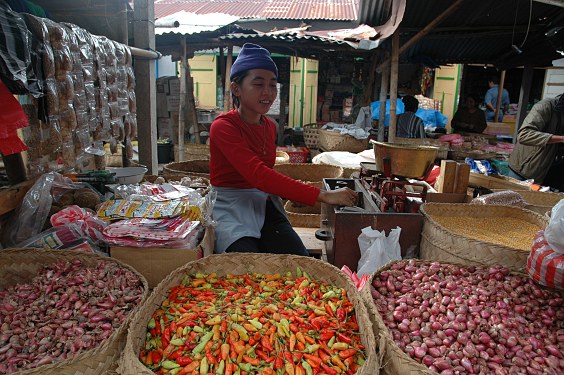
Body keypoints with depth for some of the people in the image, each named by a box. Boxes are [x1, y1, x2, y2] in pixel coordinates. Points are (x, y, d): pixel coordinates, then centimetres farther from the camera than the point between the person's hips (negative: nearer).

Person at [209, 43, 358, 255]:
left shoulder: (269, 126, 10)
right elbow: (257, 174, -28)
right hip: (232, 210, -5)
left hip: (265, 207, 6)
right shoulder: (223, 126, -14)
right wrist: (322, 196, -32)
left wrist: (291, 194, -4)